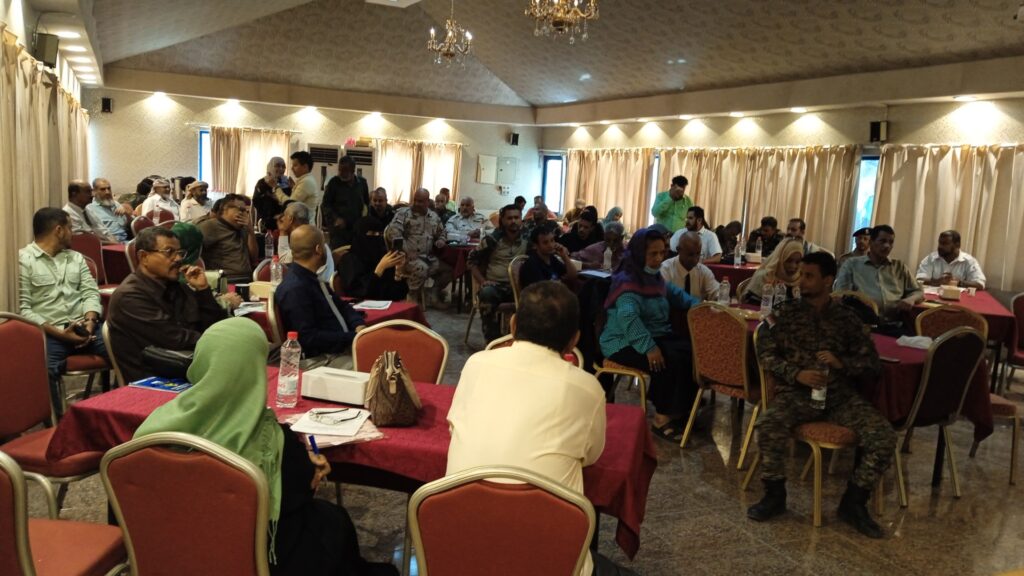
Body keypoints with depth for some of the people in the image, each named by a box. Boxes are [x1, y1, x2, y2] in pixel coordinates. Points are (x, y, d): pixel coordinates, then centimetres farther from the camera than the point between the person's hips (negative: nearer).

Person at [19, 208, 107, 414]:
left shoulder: (76, 258, 21)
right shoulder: (23, 260, 3)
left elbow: (91, 292, 13)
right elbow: (22, 309, -5)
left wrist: (90, 320, -8)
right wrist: (58, 332, -15)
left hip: (84, 327, 4)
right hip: (48, 333, -4)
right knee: (45, 369, -35)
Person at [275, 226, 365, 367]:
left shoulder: (312, 279, 13)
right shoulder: (294, 289, -17)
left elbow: (342, 306, 22)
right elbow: (308, 337, -22)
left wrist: (359, 326, 1)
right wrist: (353, 338, -20)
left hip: (343, 345, 10)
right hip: (321, 360, -10)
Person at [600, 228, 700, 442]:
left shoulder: (655, 277, 13)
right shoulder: (627, 281, -16)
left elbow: (675, 293, 32)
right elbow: (628, 316, -32)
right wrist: (649, 347, -40)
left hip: (656, 336, 8)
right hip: (624, 343, -8)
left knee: (692, 354, -15)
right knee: (668, 360, -31)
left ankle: (679, 410, -7)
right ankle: (663, 419, -18)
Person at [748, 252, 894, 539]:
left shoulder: (847, 318, 8)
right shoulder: (785, 312, 6)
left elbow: (872, 364, 7)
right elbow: (765, 353, 1)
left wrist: (841, 363, -14)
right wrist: (797, 374, -16)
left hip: (841, 394, 2)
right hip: (796, 391, -2)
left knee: (884, 436, -20)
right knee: (768, 426, -32)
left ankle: (853, 503, 1)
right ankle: (774, 495, -7)